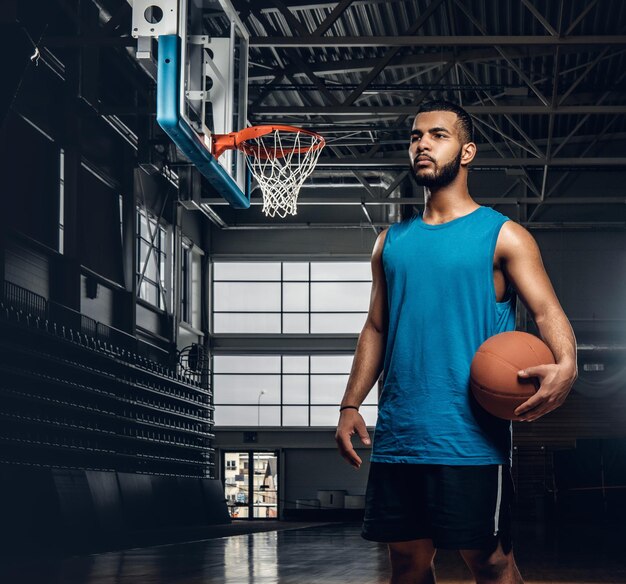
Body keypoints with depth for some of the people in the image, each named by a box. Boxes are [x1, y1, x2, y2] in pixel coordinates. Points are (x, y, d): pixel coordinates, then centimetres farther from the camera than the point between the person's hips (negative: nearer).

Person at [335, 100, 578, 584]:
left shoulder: (502, 235, 1)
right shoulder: (392, 242, 15)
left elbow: (548, 312, -6)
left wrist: (566, 366, -27)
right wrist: (351, 404, 10)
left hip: (470, 437, -5)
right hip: (398, 435, 5)